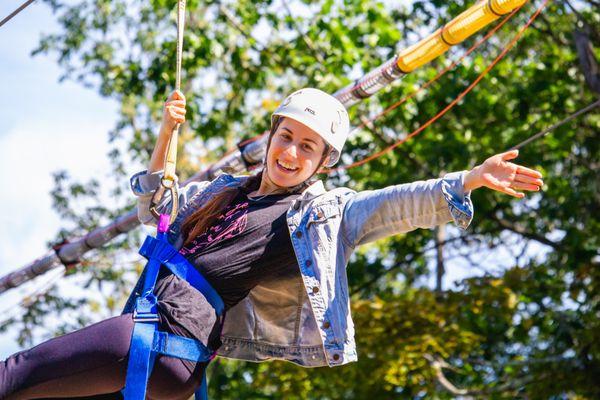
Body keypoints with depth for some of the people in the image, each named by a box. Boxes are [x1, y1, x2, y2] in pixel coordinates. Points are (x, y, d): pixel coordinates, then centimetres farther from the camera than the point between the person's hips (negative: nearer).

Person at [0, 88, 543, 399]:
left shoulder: (331, 211, 11)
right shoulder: (221, 193, 28)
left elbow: (402, 204, -2)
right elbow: (153, 209, 38)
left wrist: (470, 179, -16)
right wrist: (166, 135, 26)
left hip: (185, 334, -7)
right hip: (152, 304, 7)